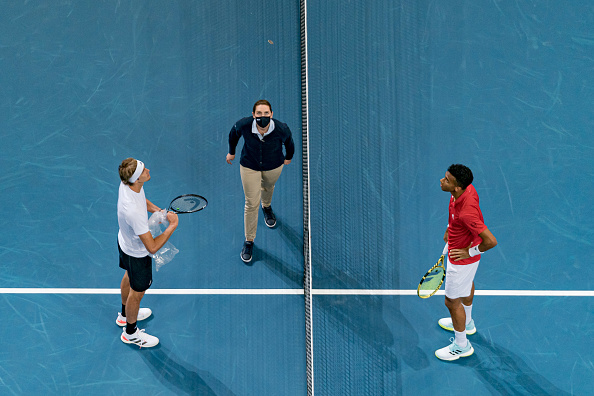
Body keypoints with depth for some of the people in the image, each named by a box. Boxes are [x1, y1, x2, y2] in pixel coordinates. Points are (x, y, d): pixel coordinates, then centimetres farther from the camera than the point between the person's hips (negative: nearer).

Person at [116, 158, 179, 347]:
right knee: (137, 293, 17)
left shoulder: (127, 184, -19)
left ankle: (125, 315, 61)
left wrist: (156, 210, -8)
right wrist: (172, 226, -28)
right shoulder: (134, 211, -45)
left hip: (125, 241, 8)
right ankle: (130, 333, 44)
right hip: (137, 255, -8)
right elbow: (152, 247, -38)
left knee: (129, 277, 33)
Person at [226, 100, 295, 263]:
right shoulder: (243, 125, -31)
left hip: (274, 165, 1)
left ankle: (267, 207, 69)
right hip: (249, 166, -1)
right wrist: (231, 152, 9)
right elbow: (233, 133, -6)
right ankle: (249, 240, 19)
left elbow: (288, 142, -8)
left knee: (268, 187, 32)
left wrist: (288, 157, 11)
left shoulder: (281, 129, -32)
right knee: (251, 203, 1)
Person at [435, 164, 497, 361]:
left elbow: (491, 241, -40)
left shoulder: (466, 213, -44)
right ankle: (466, 322, 62)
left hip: (461, 261, -9)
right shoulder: (468, 189, -18)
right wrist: (450, 229, 11)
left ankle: (461, 345, 35)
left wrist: (470, 252, -24)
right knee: (467, 285, 33)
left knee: (452, 301, 11)